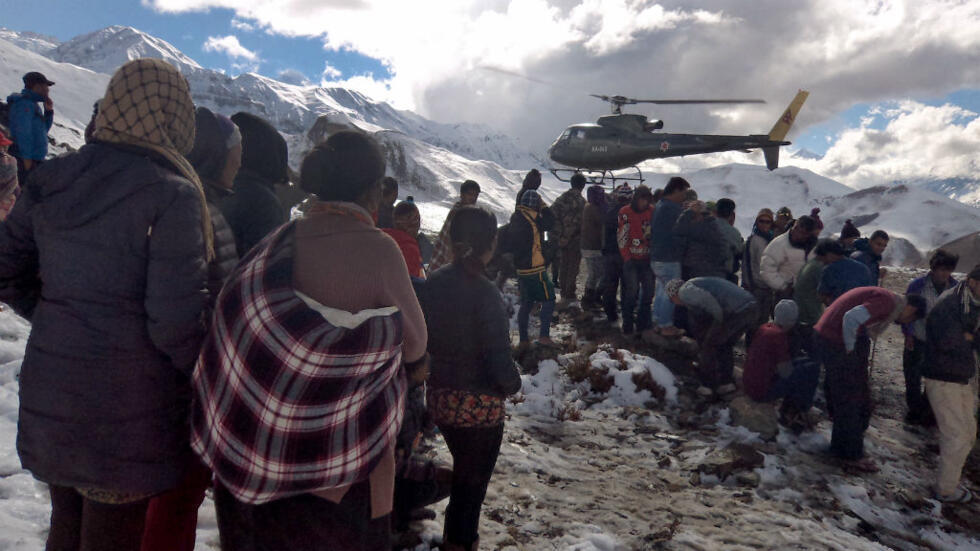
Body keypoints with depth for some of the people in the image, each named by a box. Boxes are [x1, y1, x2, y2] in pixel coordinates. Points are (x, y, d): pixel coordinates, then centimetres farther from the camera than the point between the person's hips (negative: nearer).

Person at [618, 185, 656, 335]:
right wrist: (627, 257, -7)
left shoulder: (652, 211, 6)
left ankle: (643, 322, 16)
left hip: (648, 259, 3)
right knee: (632, 291, -9)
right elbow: (621, 237, -3)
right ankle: (627, 325, 1)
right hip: (631, 259, -3)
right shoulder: (625, 212, -3)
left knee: (648, 291, 3)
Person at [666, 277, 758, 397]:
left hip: (734, 311, -9)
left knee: (709, 347, 9)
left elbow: (705, 298, -18)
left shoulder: (684, 291, 4)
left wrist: (721, 320, -7)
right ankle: (727, 382, 31)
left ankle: (707, 386, 18)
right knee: (726, 346, 26)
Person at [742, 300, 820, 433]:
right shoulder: (779, 335, -17)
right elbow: (786, 372, -16)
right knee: (812, 367, -4)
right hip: (763, 393, -8)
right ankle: (798, 412, 9)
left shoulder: (763, 328, 6)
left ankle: (786, 410, 18)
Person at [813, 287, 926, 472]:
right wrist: (850, 349, -16)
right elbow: (852, 318, -28)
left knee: (838, 398, 19)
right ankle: (851, 456, 11)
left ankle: (840, 448, 32)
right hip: (836, 344, -10)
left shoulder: (886, 299, 19)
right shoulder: (888, 302, -13)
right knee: (850, 401, 0)